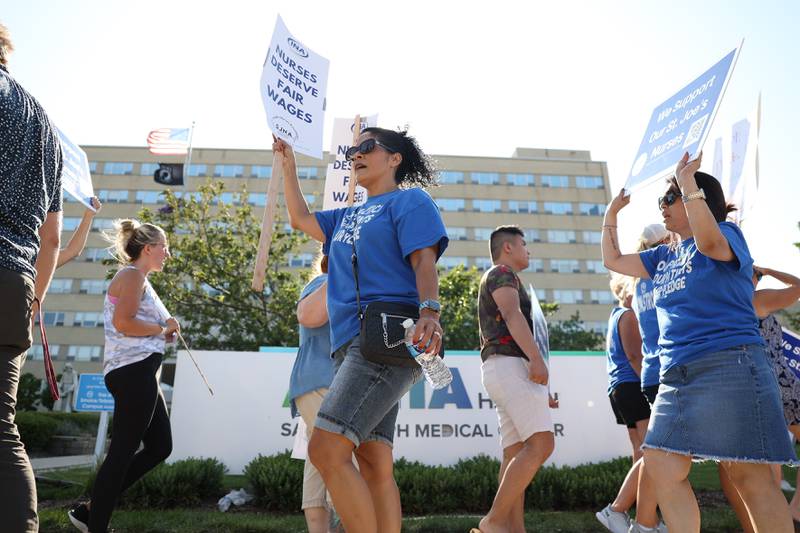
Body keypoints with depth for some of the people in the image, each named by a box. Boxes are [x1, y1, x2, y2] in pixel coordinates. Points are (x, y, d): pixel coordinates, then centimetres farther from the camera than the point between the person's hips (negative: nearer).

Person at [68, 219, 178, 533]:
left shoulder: (137, 279, 24)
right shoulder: (133, 275, -6)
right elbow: (122, 322, -20)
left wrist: (162, 334, 13)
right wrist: (164, 329, -9)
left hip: (138, 372, 11)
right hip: (134, 370, -11)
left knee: (160, 446, 11)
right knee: (123, 451, -7)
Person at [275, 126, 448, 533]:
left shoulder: (410, 200, 5)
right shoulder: (348, 218, 29)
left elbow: (424, 261, -9)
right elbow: (300, 219, 34)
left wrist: (429, 310, -26)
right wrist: (288, 165, 33)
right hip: (352, 345, 8)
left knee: (326, 450, -19)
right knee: (373, 465, 2)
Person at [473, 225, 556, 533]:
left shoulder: (499, 280, 33)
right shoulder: (501, 273, 3)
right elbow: (511, 314, -16)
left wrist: (539, 391, 27)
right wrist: (536, 358, -30)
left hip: (501, 370, 10)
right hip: (509, 366, -10)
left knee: (515, 454, 0)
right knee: (541, 445, -18)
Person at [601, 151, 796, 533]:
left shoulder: (728, 234, 1)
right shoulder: (665, 256, 21)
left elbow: (708, 240, -24)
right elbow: (613, 260, 28)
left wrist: (687, 179, -21)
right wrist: (612, 211, 26)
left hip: (728, 367, -7)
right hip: (676, 376, 8)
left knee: (750, 477, -5)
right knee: (660, 467, 0)